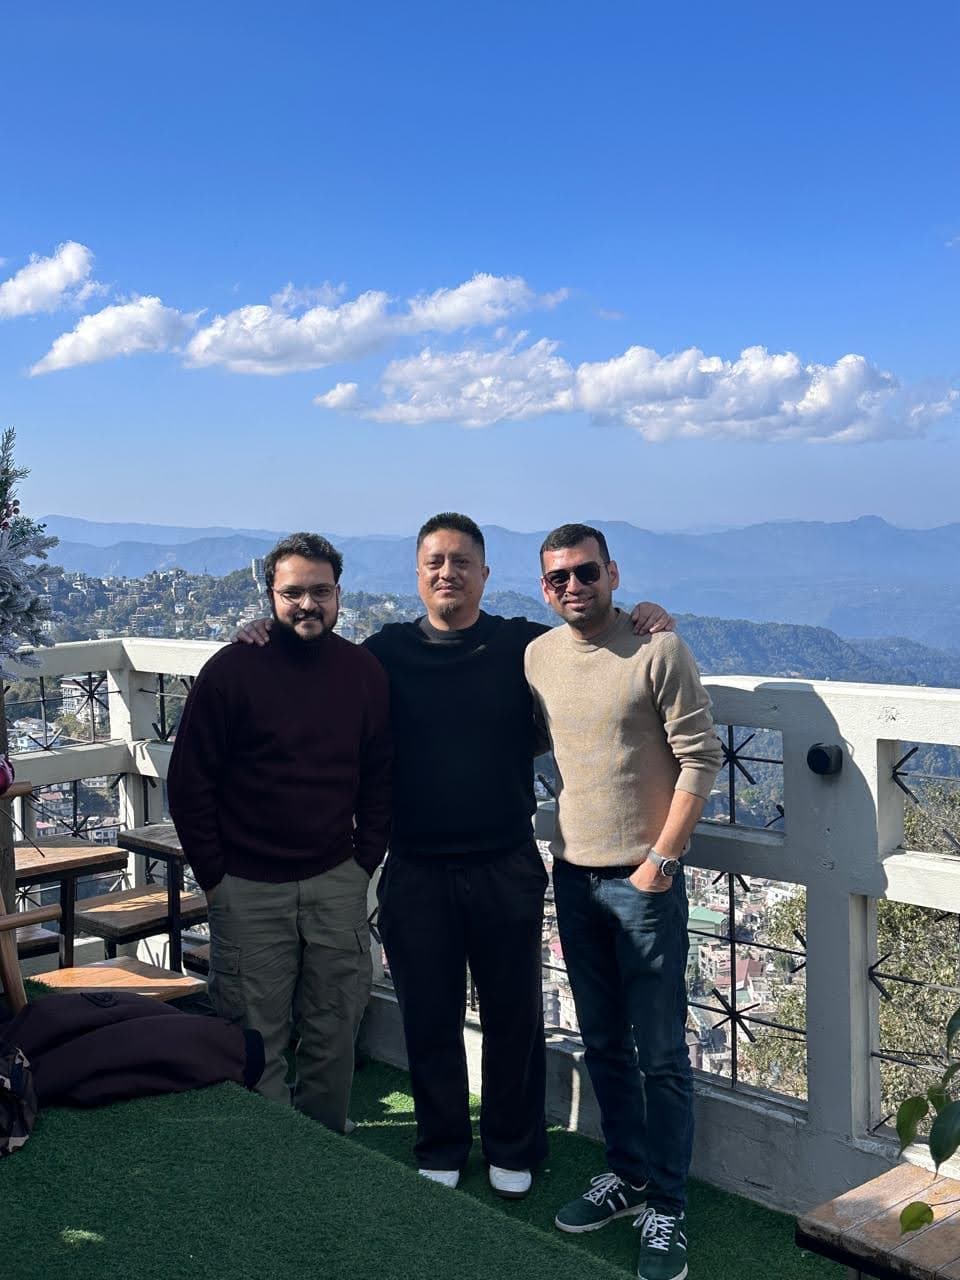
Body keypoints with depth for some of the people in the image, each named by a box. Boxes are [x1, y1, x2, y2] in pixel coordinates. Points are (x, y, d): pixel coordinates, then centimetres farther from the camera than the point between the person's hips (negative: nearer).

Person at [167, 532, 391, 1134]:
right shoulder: (232, 669, -7)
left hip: (337, 884, 3)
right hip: (249, 889, -3)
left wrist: (365, 861, 6)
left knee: (335, 1035, 10)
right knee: (256, 1039, 4)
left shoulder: (365, 671, 3)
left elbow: (380, 779, 12)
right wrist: (213, 875, -4)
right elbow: (189, 781, -2)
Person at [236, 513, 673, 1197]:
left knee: (514, 1015, 11)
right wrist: (267, 639, -4)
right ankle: (441, 1150, 32)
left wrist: (645, 620, -12)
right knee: (429, 1018, 12)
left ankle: (512, 1151, 31)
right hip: (415, 874, 1)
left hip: (507, 870, 0)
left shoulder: (524, 645, 0)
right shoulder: (386, 651, 3)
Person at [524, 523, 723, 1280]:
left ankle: (665, 1208, 14)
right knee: (604, 1044, 16)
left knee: (660, 1054, 2)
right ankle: (628, 1175, 31)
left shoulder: (658, 650, -11)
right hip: (573, 875, 6)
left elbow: (701, 758, -11)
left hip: (644, 879, -5)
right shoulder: (538, 657, 5)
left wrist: (662, 859, -13)